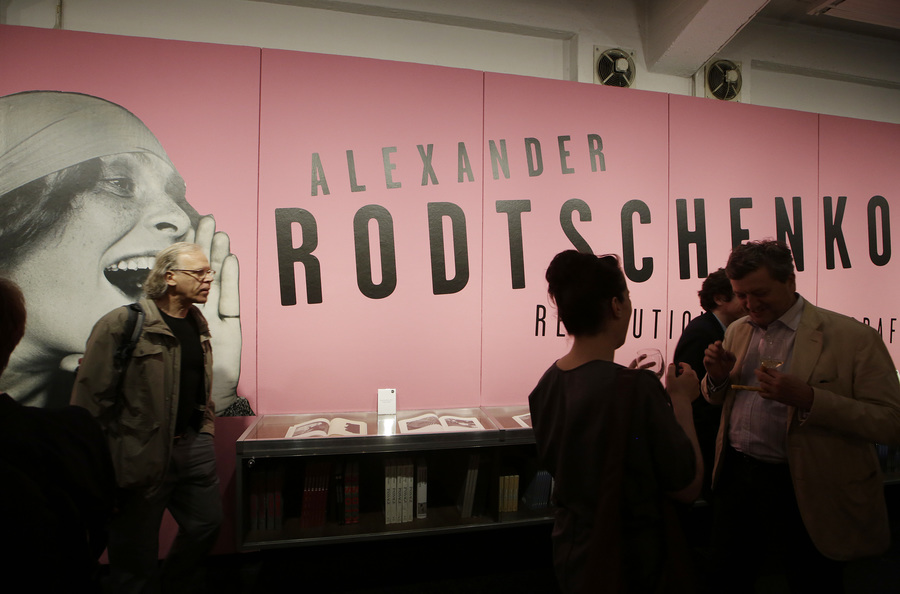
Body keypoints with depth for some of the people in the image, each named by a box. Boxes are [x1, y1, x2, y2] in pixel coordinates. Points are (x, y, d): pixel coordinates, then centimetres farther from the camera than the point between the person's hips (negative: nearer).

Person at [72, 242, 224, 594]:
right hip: (142, 455, -7)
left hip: (193, 445, 7)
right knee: (136, 550, 9)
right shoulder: (122, 323, -14)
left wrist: (205, 430, 14)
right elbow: (92, 394, -15)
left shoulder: (198, 324, 8)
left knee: (207, 525, 16)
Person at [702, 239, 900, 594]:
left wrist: (807, 398, -30)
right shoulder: (737, 331, 6)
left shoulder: (852, 337, -12)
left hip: (806, 494, -5)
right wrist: (718, 376, -8)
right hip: (736, 480, 5)